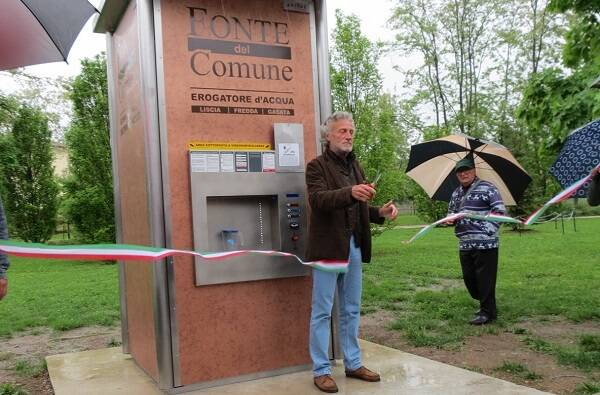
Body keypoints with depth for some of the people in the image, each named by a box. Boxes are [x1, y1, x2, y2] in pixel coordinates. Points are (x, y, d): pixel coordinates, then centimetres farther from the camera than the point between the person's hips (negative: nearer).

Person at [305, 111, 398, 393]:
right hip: (328, 247, -7)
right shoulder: (317, 166, -6)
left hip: (354, 247, 7)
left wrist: (380, 212, 1)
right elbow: (318, 200, -24)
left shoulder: (355, 166, 16)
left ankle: (353, 364, 27)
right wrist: (350, 192, -39)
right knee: (322, 312, 2)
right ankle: (321, 371, 12)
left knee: (351, 310, 15)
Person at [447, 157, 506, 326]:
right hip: (464, 245, 7)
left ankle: (487, 312, 10)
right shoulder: (456, 193, 18)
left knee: (485, 279, -3)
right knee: (469, 278, 13)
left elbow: (500, 210, -8)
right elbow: (451, 213, 27)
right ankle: (485, 304, 30)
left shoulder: (487, 188, -4)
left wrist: (489, 230, -19)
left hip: (485, 243, -7)